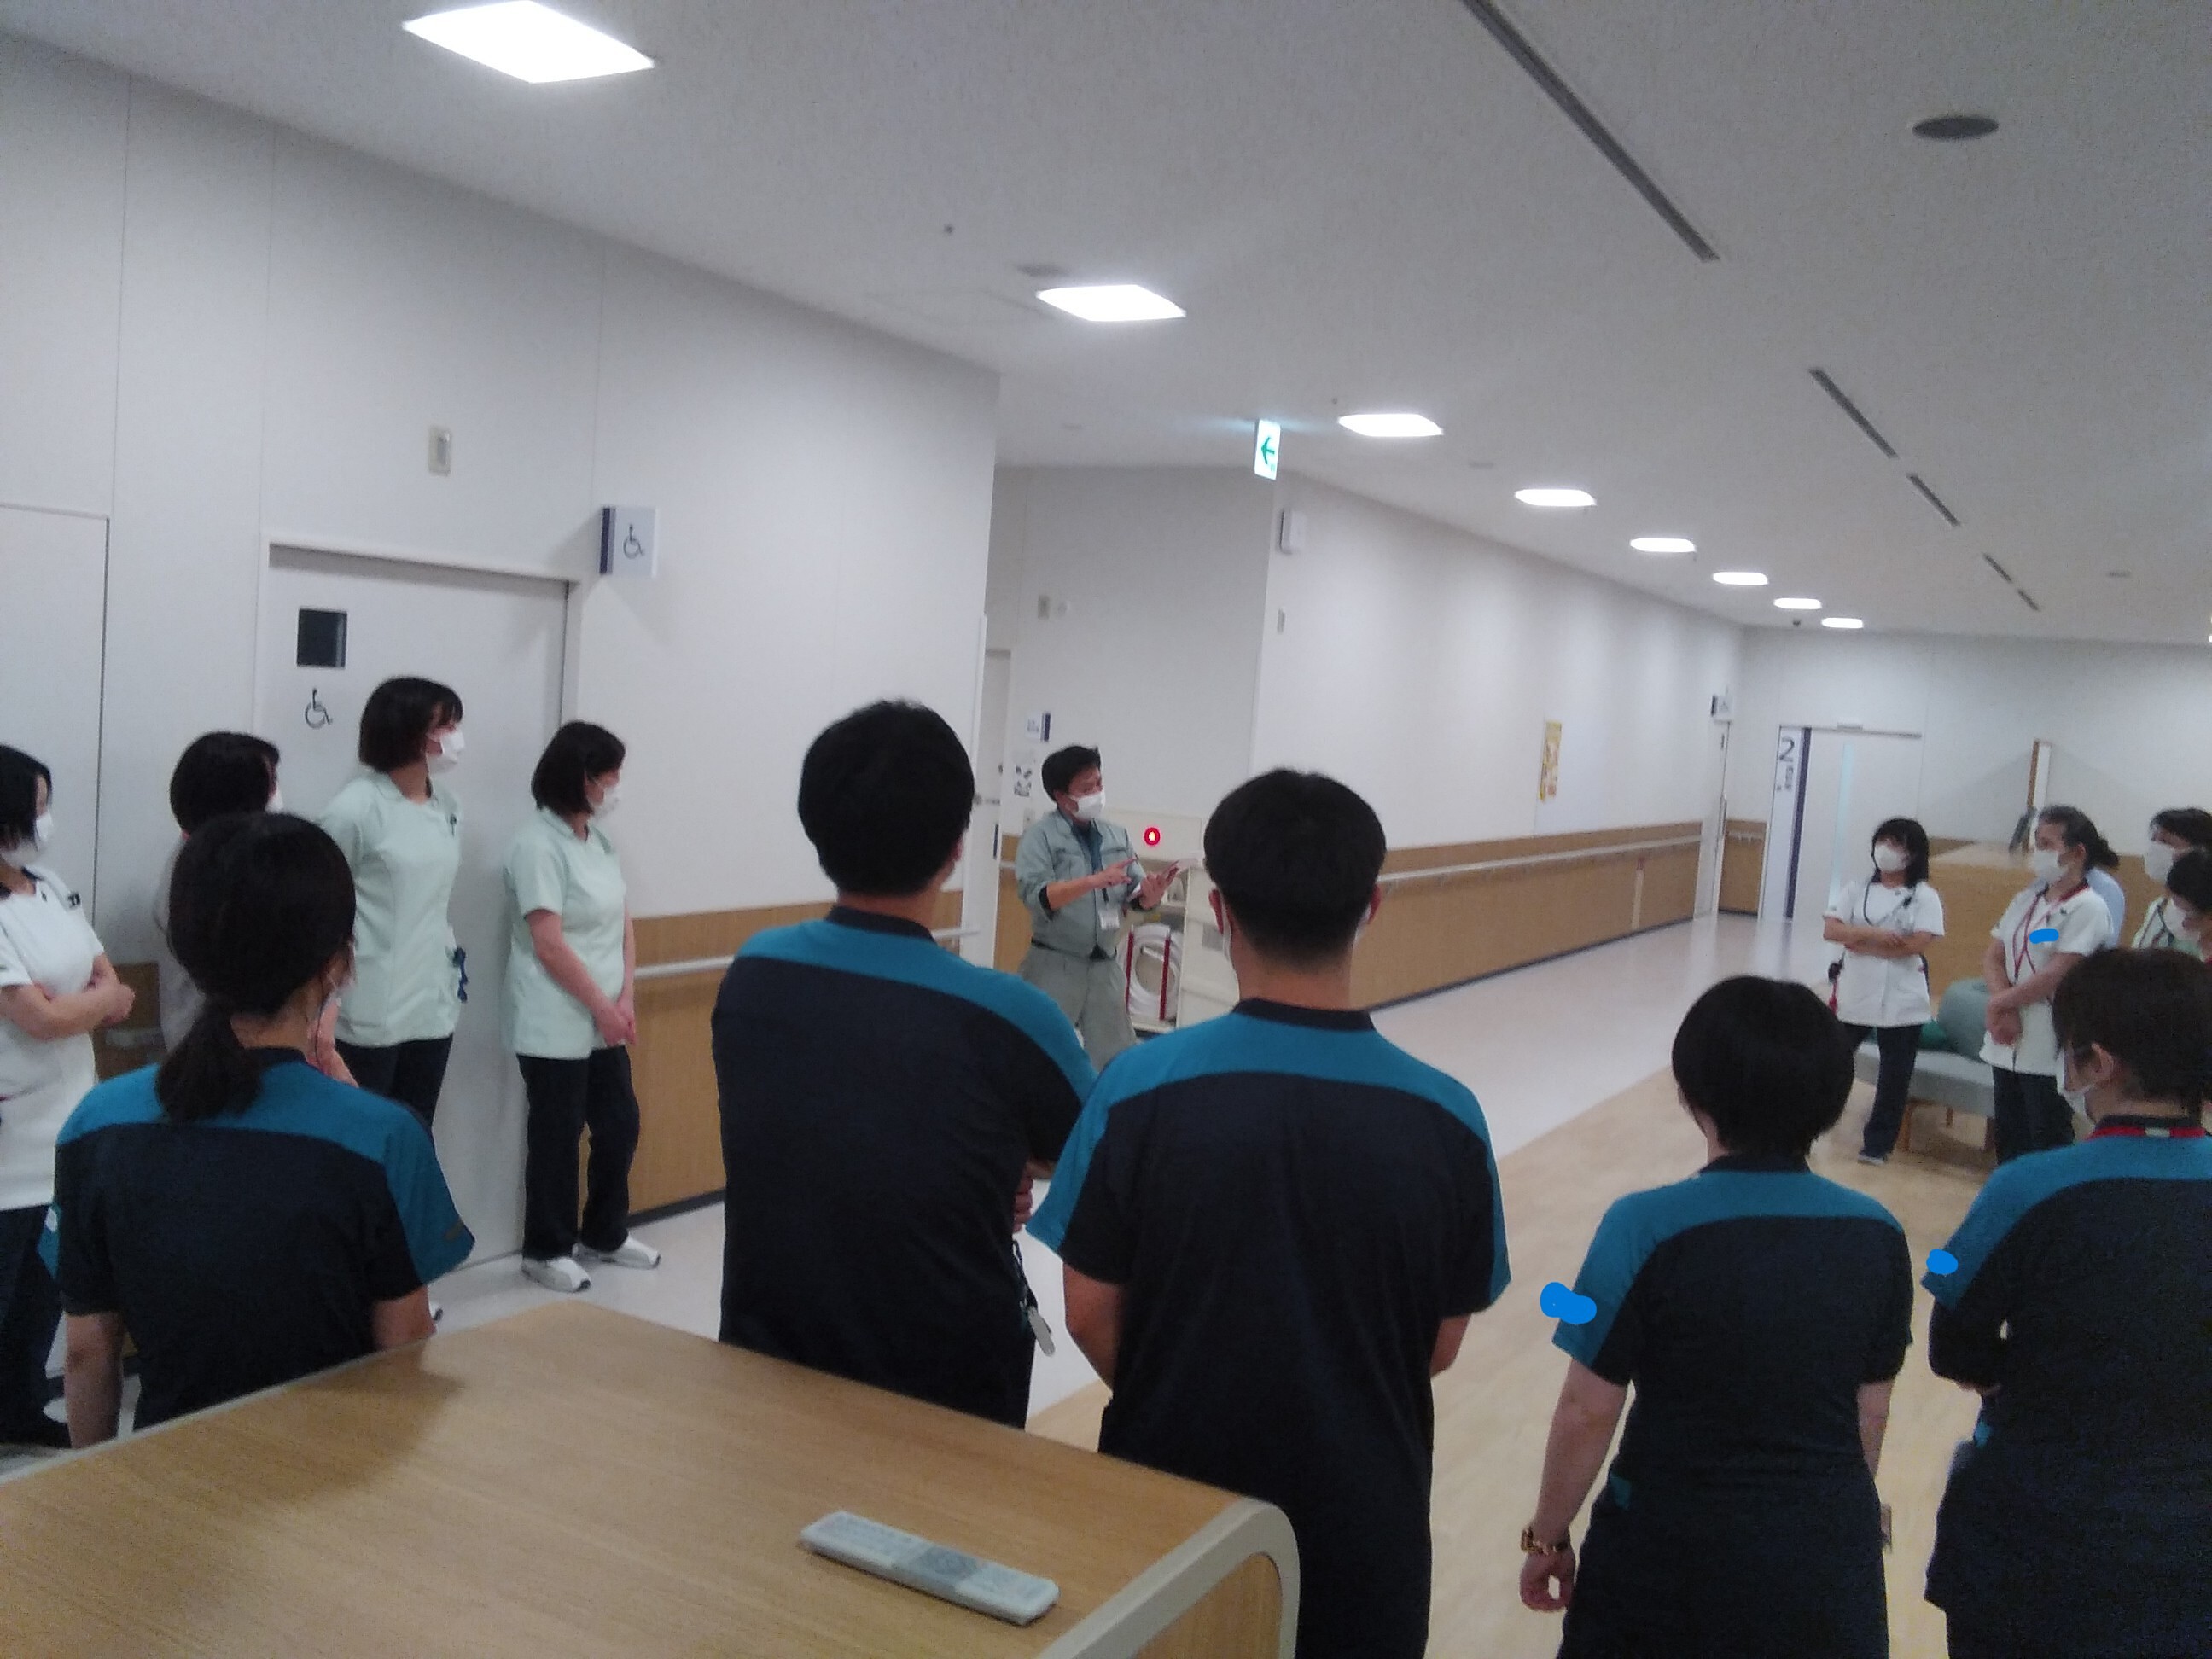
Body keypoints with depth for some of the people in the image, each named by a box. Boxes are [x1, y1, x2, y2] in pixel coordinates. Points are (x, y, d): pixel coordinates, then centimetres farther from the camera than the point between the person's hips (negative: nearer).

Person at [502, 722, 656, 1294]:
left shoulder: (600, 840, 9)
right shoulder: (538, 843, -15)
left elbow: (624, 924, 9)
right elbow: (549, 946, -18)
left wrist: (626, 999, -2)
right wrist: (602, 1006, -12)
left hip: (604, 1024, 8)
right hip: (554, 1027, -8)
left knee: (620, 1126, 13)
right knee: (557, 1137, 4)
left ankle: (604, 1234, 31)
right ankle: (547, 1250, 19)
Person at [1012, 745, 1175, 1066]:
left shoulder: (1117, 836, 6)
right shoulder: (1040, 836, -7)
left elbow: (1138, 898, 5)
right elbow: (1036, 895, -21)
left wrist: (1152, 893, -19)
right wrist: (1094, 881, -32)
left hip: (1106, 966, 5)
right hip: (1055, 966, -4)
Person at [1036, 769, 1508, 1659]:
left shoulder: (1141, 1090, -19)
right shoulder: (1446, 1119, -15)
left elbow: (1092, 1319, -10)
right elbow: (1441, 1345, -3)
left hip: (1175, 1499, -1)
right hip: (1358, 1515, 1)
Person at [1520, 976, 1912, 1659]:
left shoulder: (1647, 1228, -20)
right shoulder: (1877, 1235, -8)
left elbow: (1588, 1411, -14)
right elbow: (1871, 1410, 4)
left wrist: (1547, 1535, 1)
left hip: (1670, 1556, -3)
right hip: (1824, 1561, 3)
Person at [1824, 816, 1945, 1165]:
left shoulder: (1925, 897, -5)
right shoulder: (1858, 890, 4)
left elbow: (1918, 944, -18)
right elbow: (1830, 930, -6)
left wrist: (1860, 944, -15)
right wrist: (1872, 933, -22)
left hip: (1902, 1000, -2)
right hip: (1855, 995, 2)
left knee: (1894, 1077, 7)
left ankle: (1878, 1143, 20)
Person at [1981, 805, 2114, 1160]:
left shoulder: (2088, 908, -11)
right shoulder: (2026, 898, 10)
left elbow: (2056, 975, -18)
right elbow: (1992, 958, 6)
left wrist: (1999, 1002, -7)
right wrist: (2006, 1011, -10)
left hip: (2050, 1049, -7)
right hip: (2009, 1044, 7)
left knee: (2048, 1146, 1)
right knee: (2008, 1143, 15)